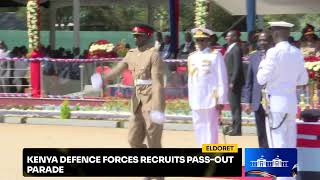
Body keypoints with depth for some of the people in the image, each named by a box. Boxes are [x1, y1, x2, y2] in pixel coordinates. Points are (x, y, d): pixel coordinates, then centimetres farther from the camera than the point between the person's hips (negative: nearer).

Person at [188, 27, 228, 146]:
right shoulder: (192, 57, 13)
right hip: (196, 100, 5)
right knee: (199, 128, 6)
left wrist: (221, 100, -9)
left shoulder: (215, 55, -2)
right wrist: (191, 100, 13)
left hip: (211, 99, -5)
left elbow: (222, 79, -5)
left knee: (211, 129, -3)